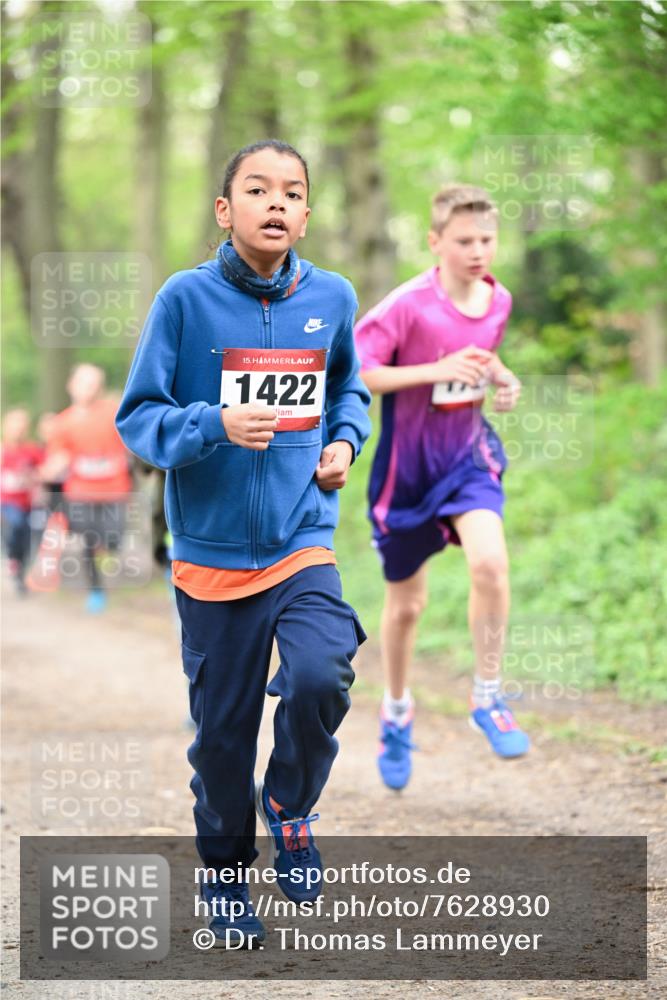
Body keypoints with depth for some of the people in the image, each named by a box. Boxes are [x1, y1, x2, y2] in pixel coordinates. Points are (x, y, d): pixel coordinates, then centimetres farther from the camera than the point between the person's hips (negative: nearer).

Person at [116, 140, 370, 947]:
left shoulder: (331, 297, 1)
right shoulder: (187, 298, -9)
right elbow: (138, 418, -7)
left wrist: (344, 440, 1)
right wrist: (216, 425, -23)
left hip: (303, 544, 1)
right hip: (211, 554, -1)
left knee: (319, 678, -22)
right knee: (223, 728, 7)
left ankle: (288, 807, 7)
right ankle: (225, 872, 30)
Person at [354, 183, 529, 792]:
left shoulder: (499, 301, -1)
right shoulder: (410, 305, -19)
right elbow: (349, 372, -24)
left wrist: (501, 378, -1)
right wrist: (438, 371, -30)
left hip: (468, 455, 3)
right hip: (407, 466, -3)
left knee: (490, 562, -24)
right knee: (406, 603, 10)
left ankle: (488, 698, -6)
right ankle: (397, 711, 36)